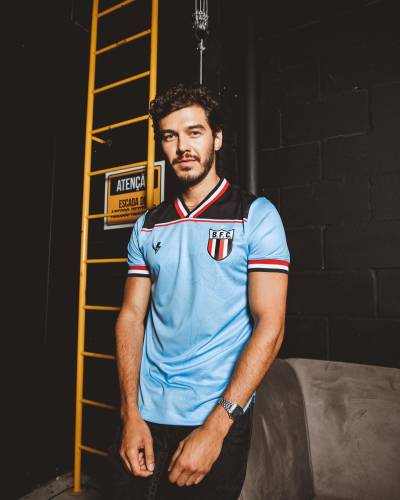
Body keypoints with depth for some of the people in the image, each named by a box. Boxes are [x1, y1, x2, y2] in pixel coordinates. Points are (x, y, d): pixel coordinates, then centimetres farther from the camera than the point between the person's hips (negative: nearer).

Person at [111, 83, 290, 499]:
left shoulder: (256, 215, -8)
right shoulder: (147, 226, 4)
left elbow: (270, 325, -13)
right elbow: (132, 315, 3)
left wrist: (215, 427, -17)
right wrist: (131, 413, -5)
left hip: (218, 419, -3)